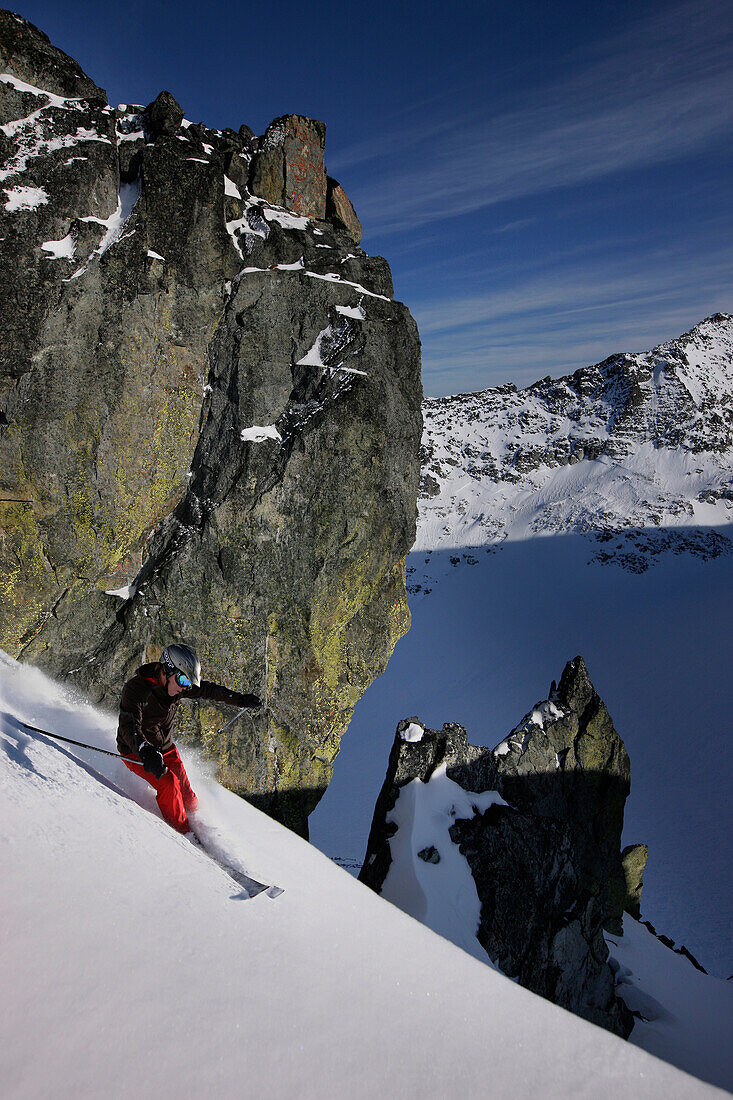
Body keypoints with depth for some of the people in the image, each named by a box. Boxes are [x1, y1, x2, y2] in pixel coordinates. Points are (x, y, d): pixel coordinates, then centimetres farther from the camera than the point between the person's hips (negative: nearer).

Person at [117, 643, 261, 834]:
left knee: (185, 793, -3)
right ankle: (183, 833, -9)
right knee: (168, 783, -24)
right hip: (136, 752, -6)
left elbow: (208, 690, 8)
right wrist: (147, 752, -56)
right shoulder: (135, 689, -27)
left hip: (165, 748, 6)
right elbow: (129, 727, -39)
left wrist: (241, 699, 12)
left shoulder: (177, 685, -7)